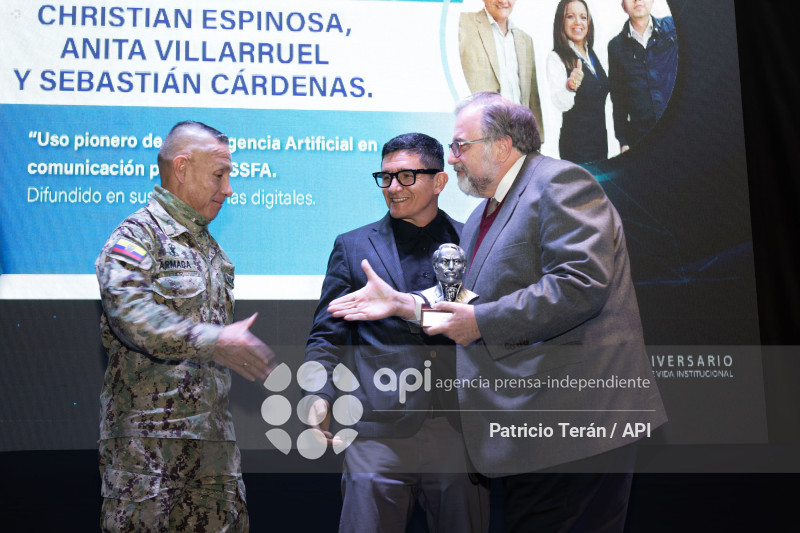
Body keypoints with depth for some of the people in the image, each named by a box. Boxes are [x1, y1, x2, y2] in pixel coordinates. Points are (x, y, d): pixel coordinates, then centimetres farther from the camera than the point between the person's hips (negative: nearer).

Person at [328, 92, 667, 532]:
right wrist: (401, 304, 13)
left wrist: (482, 321, -17)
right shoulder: (479, 220, 22)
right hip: (528, 427, 9)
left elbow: (581, 285, -22)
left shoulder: (559, 182, -9)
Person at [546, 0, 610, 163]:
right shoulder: (556, 58, -12)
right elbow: (561, 104, -25)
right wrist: (570, 86, -42)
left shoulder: (591, 53, 9)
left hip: (600, 138, 7)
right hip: (576, 143, -7)